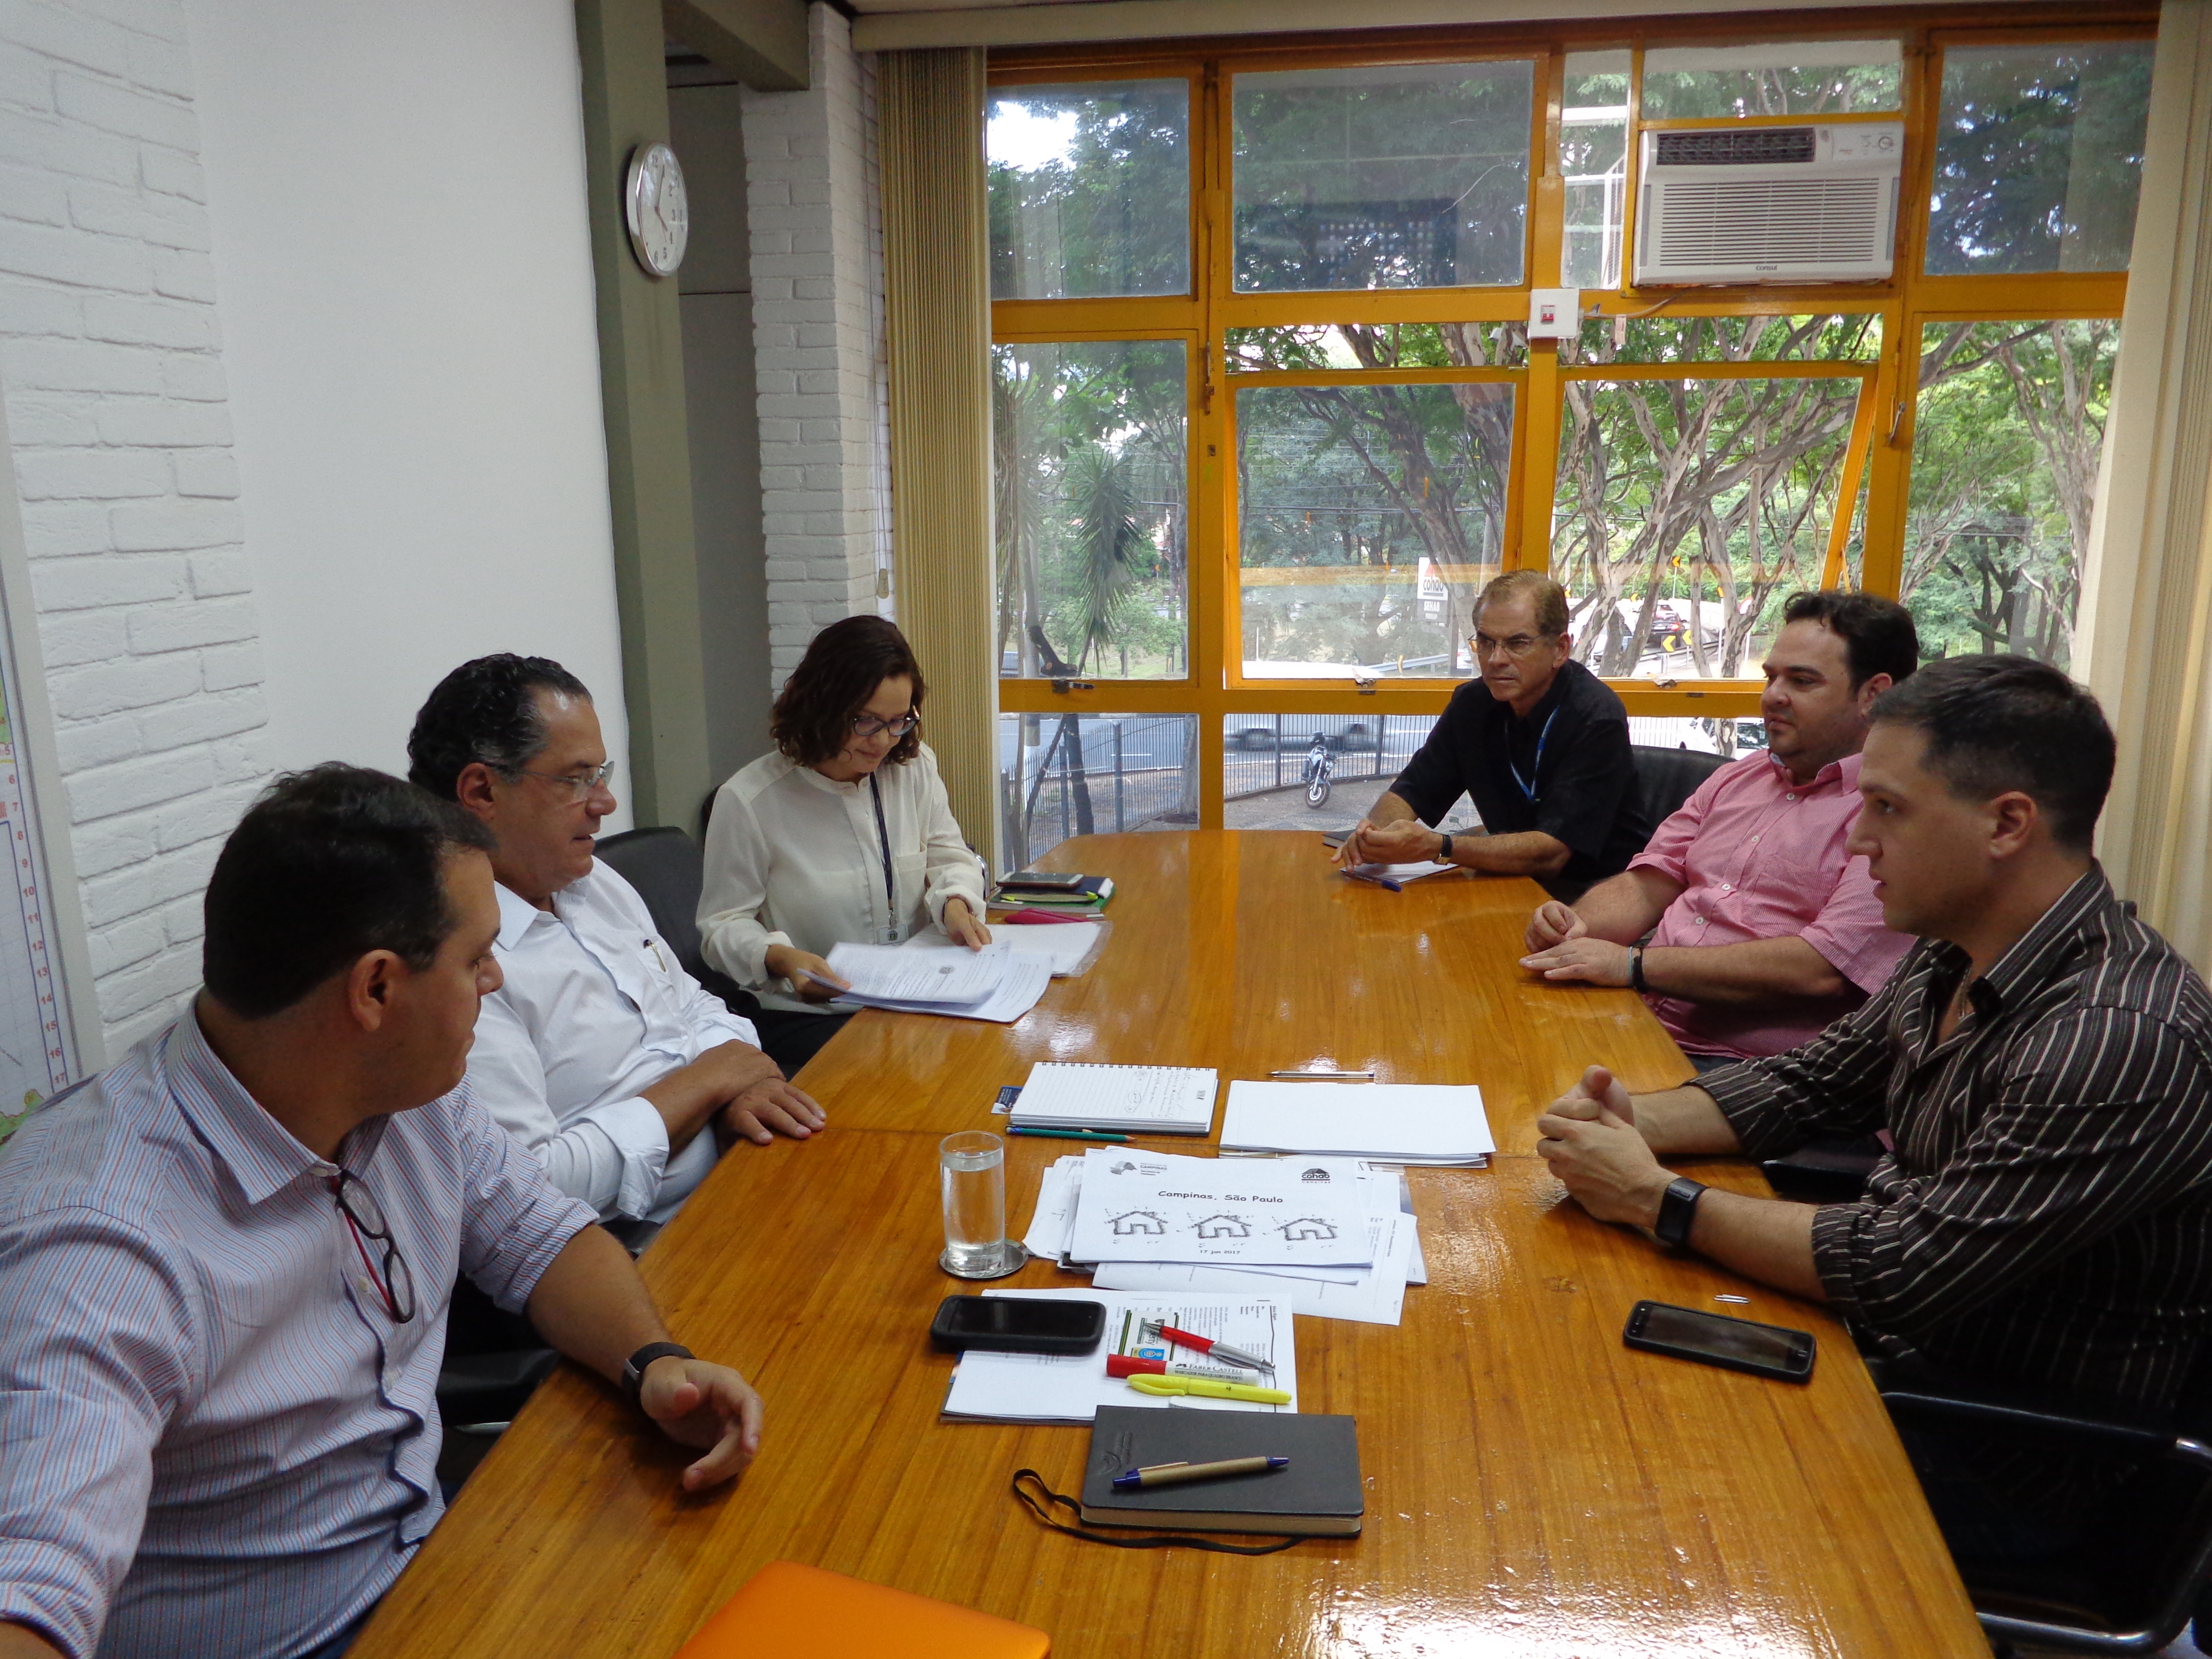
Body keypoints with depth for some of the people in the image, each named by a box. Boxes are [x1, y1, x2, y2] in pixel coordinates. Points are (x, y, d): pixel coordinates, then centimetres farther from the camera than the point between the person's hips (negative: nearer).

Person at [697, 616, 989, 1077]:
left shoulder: (914, 768, 5)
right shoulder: (748, 801, -9)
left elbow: (950, 858, 14)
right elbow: (723, 926, -5)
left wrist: (955, 902, -10)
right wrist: (779, 958, -26)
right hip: (806, 1017, -5)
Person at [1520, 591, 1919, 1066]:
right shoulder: (1738, 778, 19)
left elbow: (1822, 969, -19)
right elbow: (1645, 884, 17)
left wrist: (1634, 964, -20)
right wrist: (1579, 924, -7)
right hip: (1632, 1022, 7)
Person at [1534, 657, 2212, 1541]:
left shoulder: (2123, 1037, -29)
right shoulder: (1956, 958, -1)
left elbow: (1902, 1273, -29)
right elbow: (1813, 1082, 11)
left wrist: (1656, 1198, -21)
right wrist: (1638, 1121, -8)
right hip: (1886, 1345, 7)